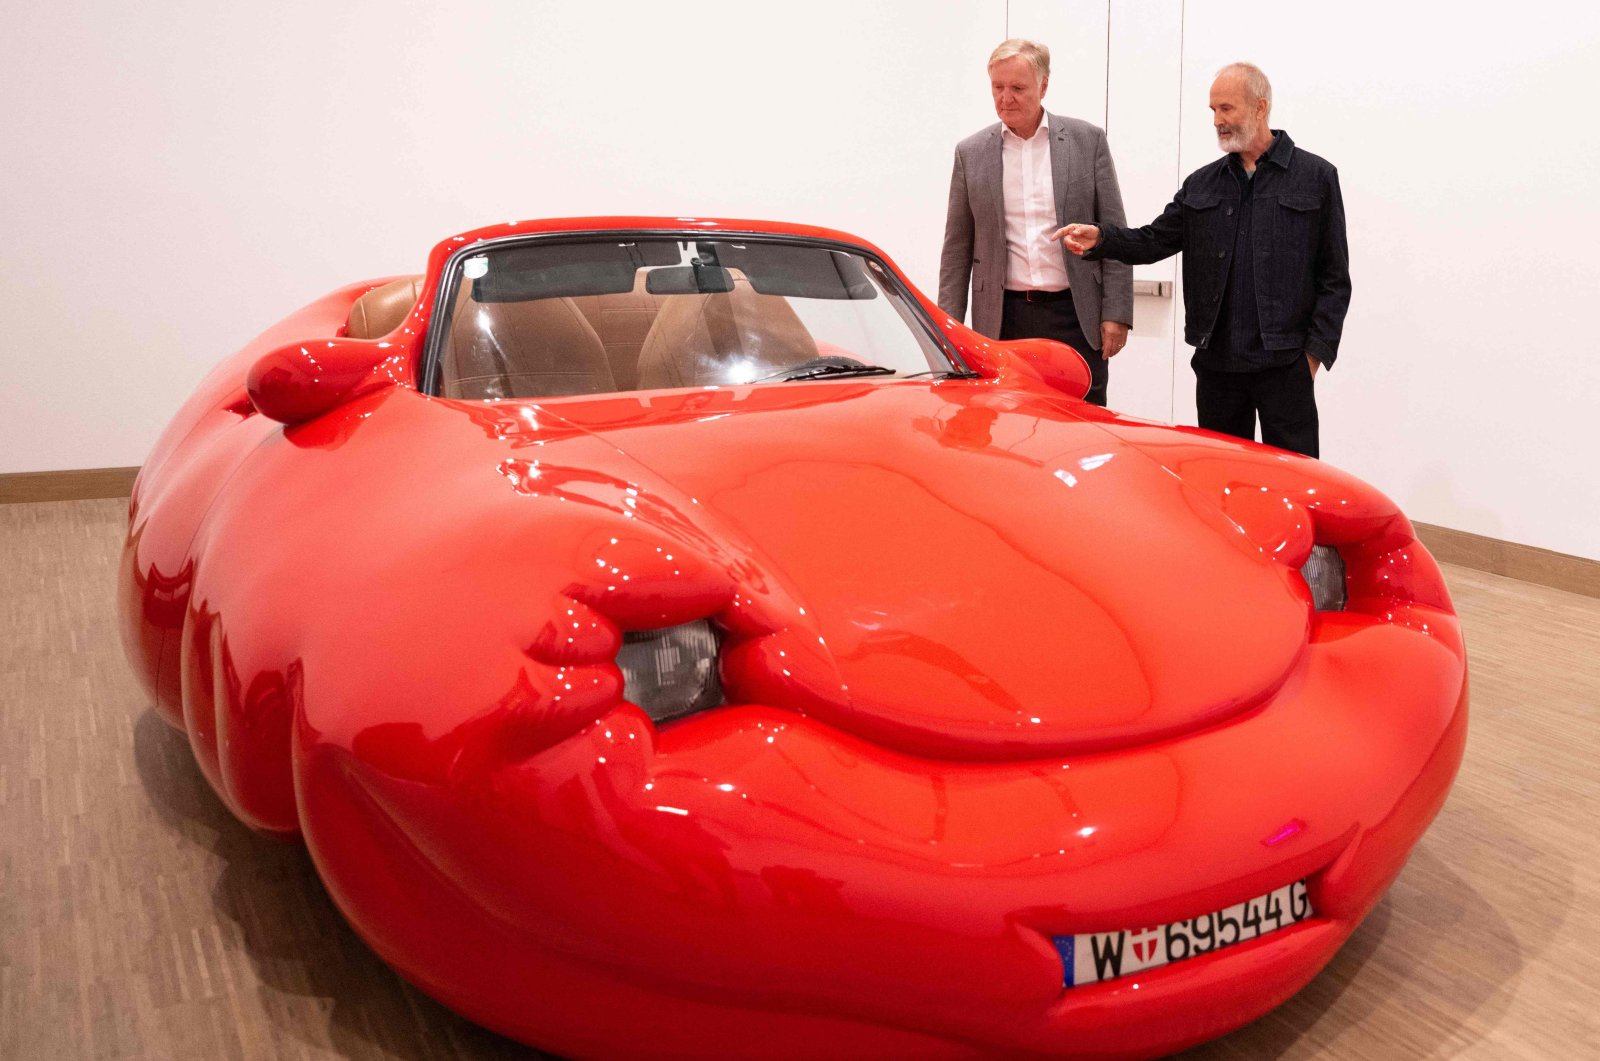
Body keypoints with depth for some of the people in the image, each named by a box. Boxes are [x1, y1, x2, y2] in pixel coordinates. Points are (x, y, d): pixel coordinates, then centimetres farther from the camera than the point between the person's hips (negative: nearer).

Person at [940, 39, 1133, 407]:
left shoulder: (1088, 140, 3)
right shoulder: (971, 153, 7)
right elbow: (957, 249, 8)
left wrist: (1116, 314, -4)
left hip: (1076, 317, 0)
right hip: (1002, 321, 1)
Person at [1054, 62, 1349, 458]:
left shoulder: (1315, 177, 2)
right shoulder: (1201, 184, 13)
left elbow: (1334, 277, 1)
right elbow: (1155, 241, 7)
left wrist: (1317, 349, -6)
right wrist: (1100, 238, -12)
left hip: (1285, 365, -3)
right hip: (1216, 363, 4)